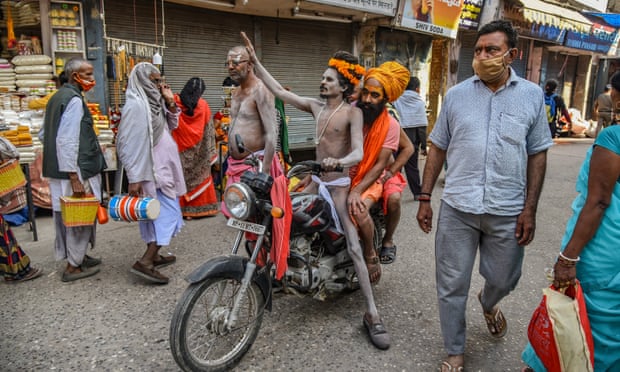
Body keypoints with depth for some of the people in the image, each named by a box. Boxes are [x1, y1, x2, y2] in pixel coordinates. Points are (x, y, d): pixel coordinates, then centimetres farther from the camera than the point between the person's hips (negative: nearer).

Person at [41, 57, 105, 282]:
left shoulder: (57, 97, 15)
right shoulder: (74, 99, -16)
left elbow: (45, 134, 21)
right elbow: (67, 141, -23)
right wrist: (74, 178, -24)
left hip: (57, 170, 10)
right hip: (77, 170, -10)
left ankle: (76, 256, 31)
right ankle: (73, 266, 10)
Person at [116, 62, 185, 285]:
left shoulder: (153, 102, 10)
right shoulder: (135, 105, -17)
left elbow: (171, 126, 19)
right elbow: (129, 143, -21)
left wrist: (170, 102, 2)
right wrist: (134, 178, -24)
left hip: (161, 168, 10)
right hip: (151, 170, -10)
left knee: (157, 214, 15)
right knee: (168, 213, -11)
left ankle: (154, 256, 26)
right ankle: (145, 262, -10)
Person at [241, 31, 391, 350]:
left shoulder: (352, 112, -10)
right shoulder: (316, 106, 9)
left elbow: (358, 152, -23)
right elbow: (279, 91, 11)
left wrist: (339, 161, -45)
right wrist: (255, 61, 9)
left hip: (340, 184, -7)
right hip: (316, 181, 7)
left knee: (353, 248, -11)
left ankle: (372, 314, -6)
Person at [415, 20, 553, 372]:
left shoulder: (532, 95, 2)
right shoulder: (456, 94, 3)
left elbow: (538, 155, 4)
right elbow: (438, 148, 6)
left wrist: (530, 209, -2)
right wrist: (425, 198, 3)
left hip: (507, 211, 1)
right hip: (457, 208, 0)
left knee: (504, 279, 17)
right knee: (452, 286, 7)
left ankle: (488, 303, 54)